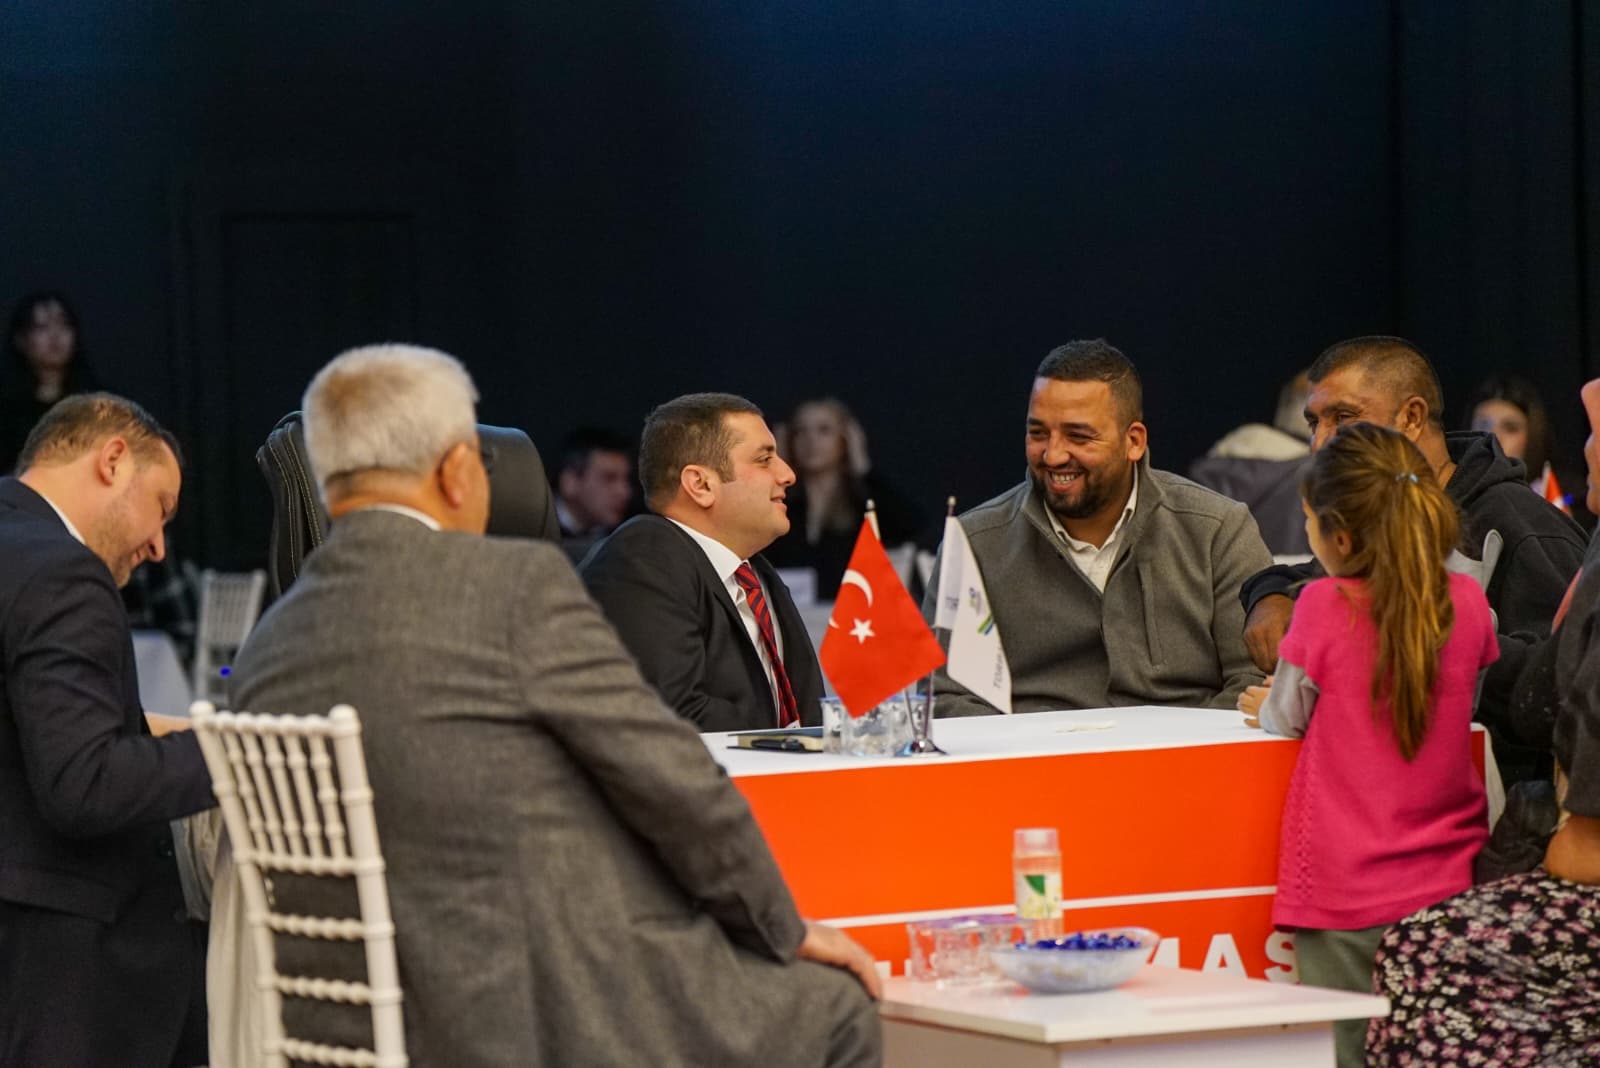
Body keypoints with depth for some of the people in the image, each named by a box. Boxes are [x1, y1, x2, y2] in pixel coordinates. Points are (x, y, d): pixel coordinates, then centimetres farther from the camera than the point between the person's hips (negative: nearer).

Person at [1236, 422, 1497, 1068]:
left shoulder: (1324, 608, -11)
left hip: (1346, 897, -4)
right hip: (1447, 882, 4)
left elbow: (1285, 719, 3)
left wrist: (1267, 707, 26)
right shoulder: (1467, 602, 0)